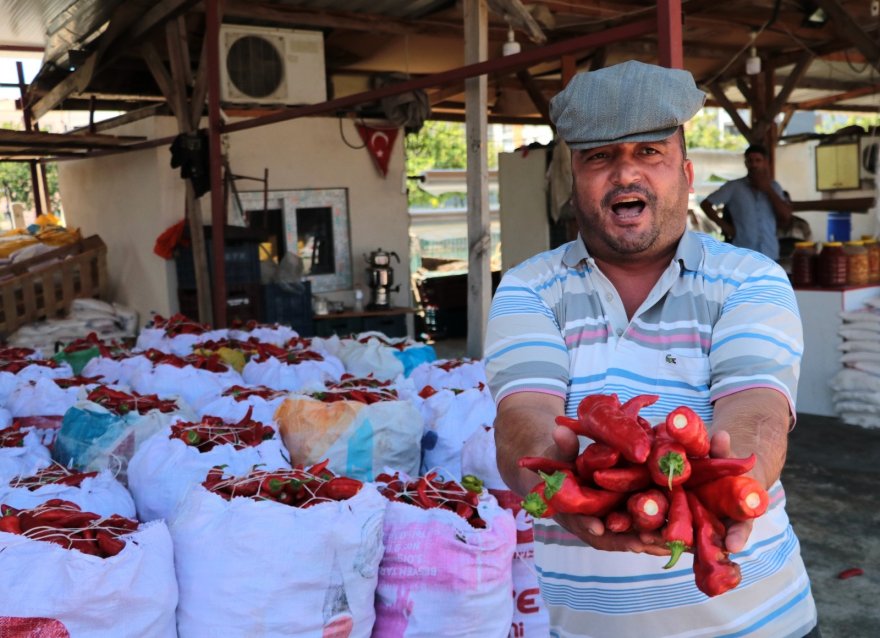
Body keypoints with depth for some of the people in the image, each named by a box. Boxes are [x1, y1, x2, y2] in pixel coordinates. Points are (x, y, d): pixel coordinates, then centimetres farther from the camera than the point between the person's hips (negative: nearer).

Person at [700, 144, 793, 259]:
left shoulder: (774, 187, 8)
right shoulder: (734, 187, 0)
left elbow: (786, 215, -3)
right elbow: (705, 204, 2)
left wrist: (768, 189, -7)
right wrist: (723, 225, -6)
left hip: (769, 255, 3)